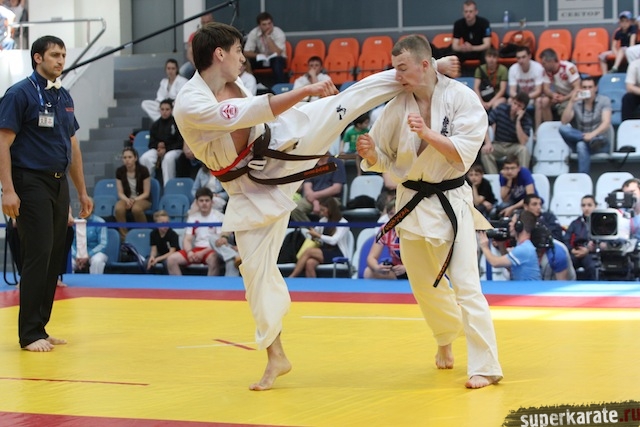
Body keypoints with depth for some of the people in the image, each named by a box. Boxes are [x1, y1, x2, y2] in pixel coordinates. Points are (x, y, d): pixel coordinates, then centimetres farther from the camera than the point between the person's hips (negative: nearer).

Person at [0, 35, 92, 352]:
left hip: (59, 185, 7)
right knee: (37, 257, -9)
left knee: (54, 259, 7)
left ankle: (41, 327, 15)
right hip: (31, 183, -7)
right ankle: (30, 334, -3)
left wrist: (82, 192, 19)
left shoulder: (64, 97, 14)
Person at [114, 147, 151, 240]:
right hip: (126, 198, 2)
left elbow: (146, 193, -8)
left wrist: (134, 200, -23)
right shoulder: (120, 171, -2)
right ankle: (124, 235, -23)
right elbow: (120, 193, 1)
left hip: (142, 199, -2)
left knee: (136, 209, -39)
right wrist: (127, 200, -20)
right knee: (118, 209, -34)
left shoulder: (143, 170, -10)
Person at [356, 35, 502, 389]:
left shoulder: (461, 98, -13)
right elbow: (385, 159, 5)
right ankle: (446, 336, 46)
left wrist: (429, 133, -30)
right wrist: (371, 155, -17)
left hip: (451, 202, -4)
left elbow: (464, 153, -18)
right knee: (423, 284, 17)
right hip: (411, 202, 5)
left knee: (465, 284, -12)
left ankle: (485, 367, -7)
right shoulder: (397, 106, -3)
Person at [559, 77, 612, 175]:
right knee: (563, 129, -25)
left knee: (582, 145, -37)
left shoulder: (604, 101, -1)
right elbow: (564, 122, -7)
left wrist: (592, 134, -34)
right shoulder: (576, 103, 6)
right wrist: (571, 102, -16)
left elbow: (606, 123, -15)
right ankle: (594, 140, -35)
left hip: (601, 144, -3)